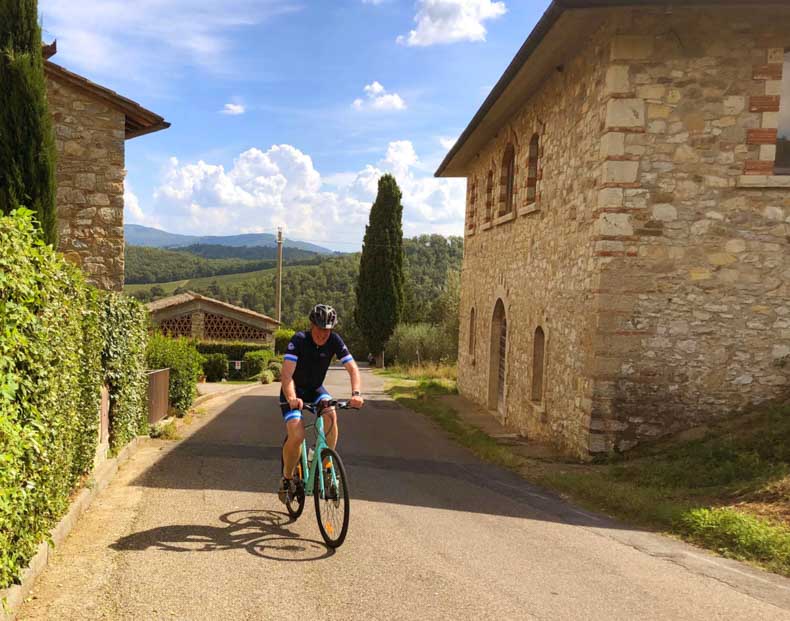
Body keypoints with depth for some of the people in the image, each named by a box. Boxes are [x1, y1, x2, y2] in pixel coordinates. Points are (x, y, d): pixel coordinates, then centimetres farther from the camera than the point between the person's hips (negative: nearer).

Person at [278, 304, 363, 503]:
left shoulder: (334, 341, -17)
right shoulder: (299, 340, -26)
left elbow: (353, 368, -20)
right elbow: (287, 374, -36)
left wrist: (356, 393, -38)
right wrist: (292, 399, -53)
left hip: (315, 389, 3)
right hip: (294, 391, -3)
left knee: (331, 415, -28)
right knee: (297, 436, -22)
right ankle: (287, 478, 3)